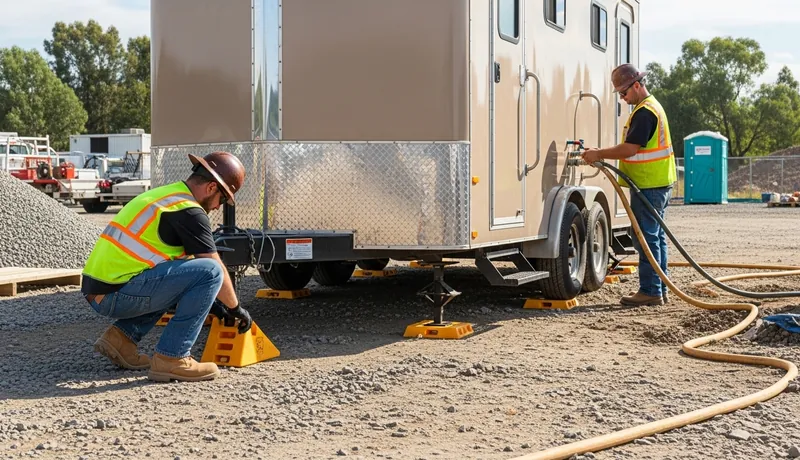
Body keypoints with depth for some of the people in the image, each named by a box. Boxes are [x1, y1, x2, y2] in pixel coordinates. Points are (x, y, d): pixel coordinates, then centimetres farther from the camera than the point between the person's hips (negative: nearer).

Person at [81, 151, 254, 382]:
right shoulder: (188, 211, -9)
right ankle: (171, 358, -10)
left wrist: (208, 300, 31)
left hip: (98, 291, 10)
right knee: (209, 272, -12)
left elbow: (185, 264, 30)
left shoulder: (164, 194, 20)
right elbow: (215, 269, -2)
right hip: (118, 293, -10)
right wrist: (236, 308, 14)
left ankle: (121, 337, 14)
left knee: (180, 280, 27)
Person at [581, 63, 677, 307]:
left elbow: (629, 149, -23)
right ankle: (660, 290, 20)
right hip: (660, 184, 11)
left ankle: (650, 291, -5)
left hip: (649, 186, -11)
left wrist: (598, 154, -15)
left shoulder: (644, 112, -17)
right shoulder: (653, 106, 18)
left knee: (647, 238, -7)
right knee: (656, 236, 14)